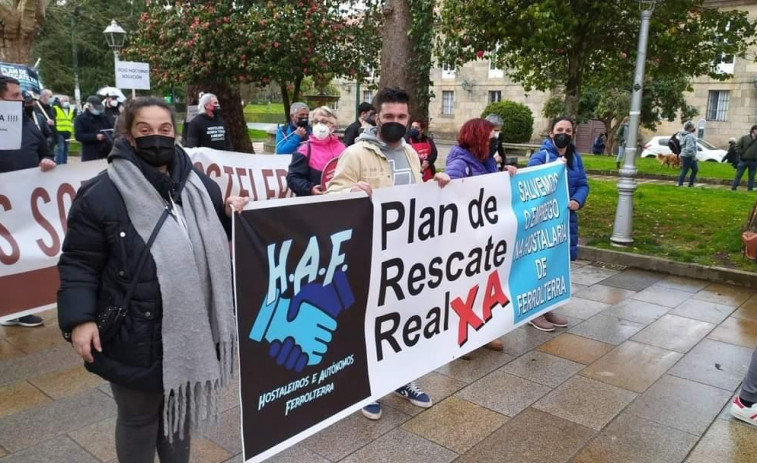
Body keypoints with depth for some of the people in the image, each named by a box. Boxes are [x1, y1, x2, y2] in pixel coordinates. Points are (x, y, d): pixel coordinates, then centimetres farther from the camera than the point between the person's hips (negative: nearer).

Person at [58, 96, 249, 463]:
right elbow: (78, 264, -8)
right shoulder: (101, 195, -12)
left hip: (192, 331, 5)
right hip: (137, 336, -5)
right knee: (139, 417, 15)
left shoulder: (200, 185, 5)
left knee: (182, 410, 24)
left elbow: (221, 237, 18)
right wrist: (79, 318, -17)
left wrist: (233, 215, -2)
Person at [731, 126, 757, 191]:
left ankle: (750, 188, 16)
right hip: (743, 160, -3)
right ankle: (733, 187, 9)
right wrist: (741, 153, -6)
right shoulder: (744, 138, -1)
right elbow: (737, 146, 0)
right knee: (738, 174, 3)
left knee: (751, 176, 8)